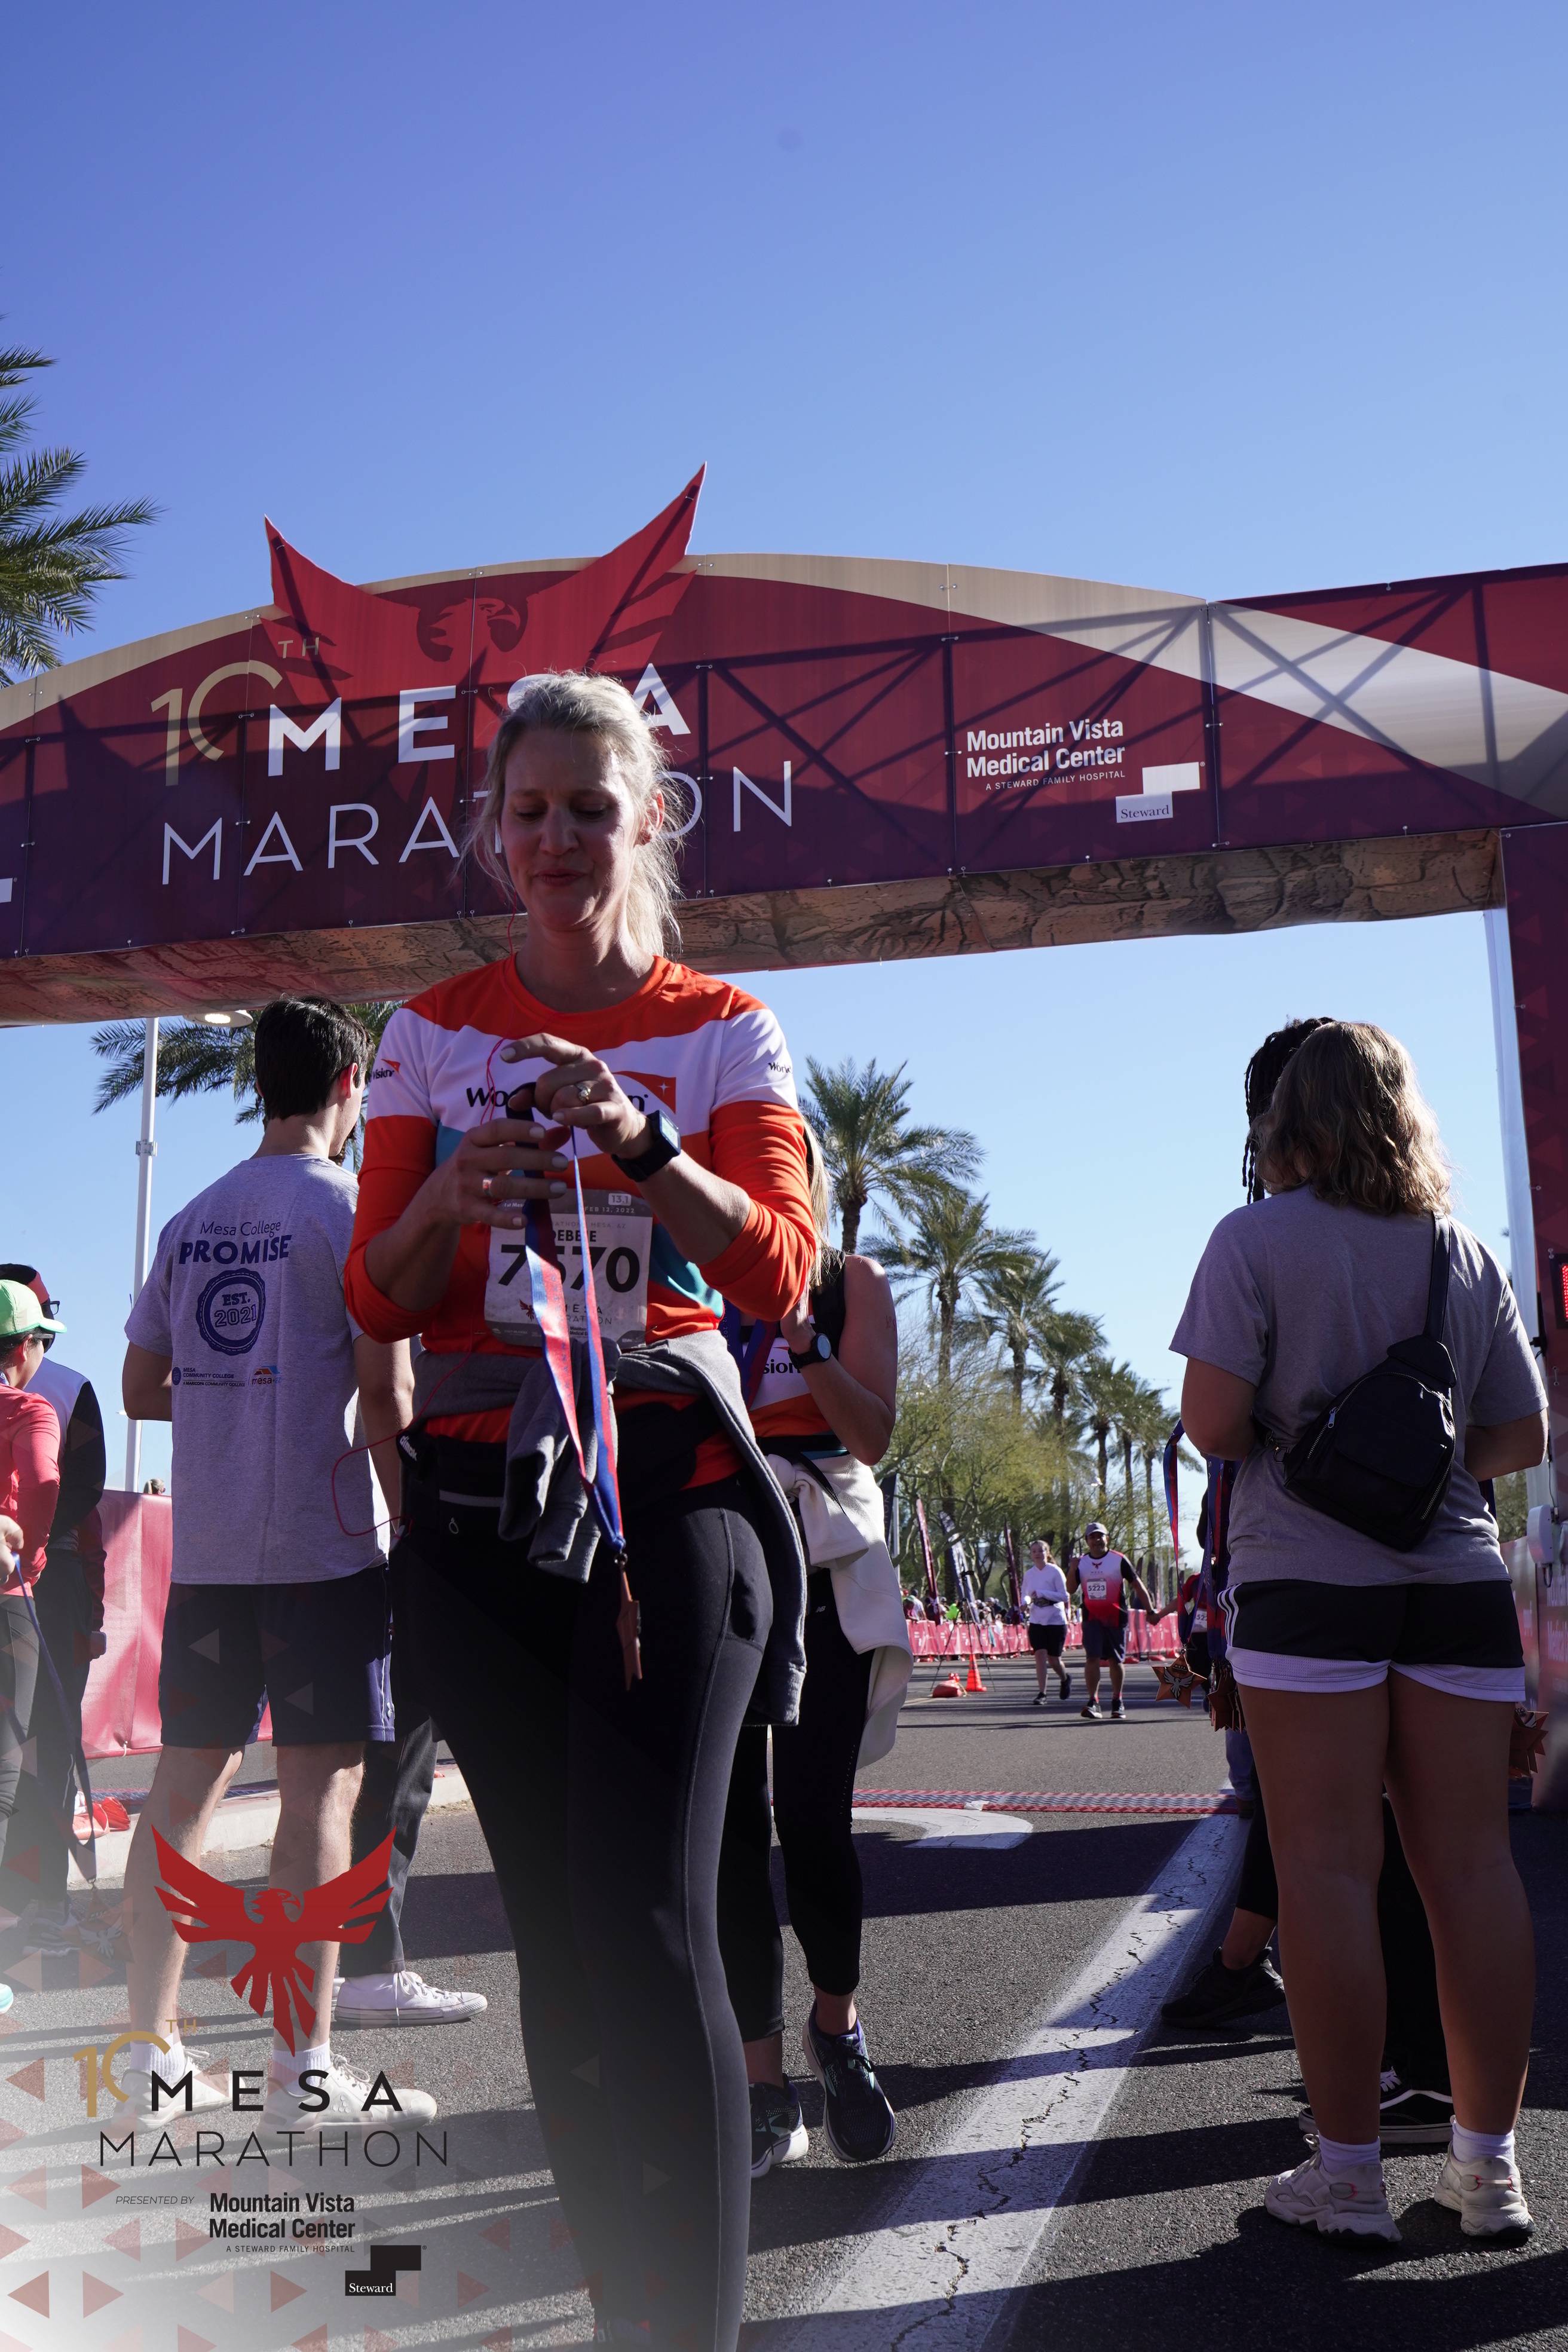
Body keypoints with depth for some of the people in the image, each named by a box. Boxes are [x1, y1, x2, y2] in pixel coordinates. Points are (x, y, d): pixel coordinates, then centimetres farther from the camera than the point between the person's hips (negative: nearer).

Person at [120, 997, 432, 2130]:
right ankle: (304, 2071, 3)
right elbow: (383, 1389, -13)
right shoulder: (351, 1209, -7)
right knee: (322, 1785, -2)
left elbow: (143, 1388, 15)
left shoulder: (192, 1221, 13)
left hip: (205, 1549, 7)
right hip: (322, 1544, -6)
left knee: (187, 1780, 10)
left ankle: (154, 2050, 17)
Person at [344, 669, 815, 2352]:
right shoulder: (434, 1031, 10)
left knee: (647, 1922, -12)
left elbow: (779, 1273, -8)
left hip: (667, 1489, -2)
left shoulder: (724, 1031, 5)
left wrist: (642, 1142, -25)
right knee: (554, 1926, 7)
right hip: (480, 1500, 3)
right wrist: (453, 1199, -17)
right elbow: (377, 1301, 5)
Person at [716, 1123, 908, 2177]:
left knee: (813, 1818, -7)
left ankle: (837, 2026, 21)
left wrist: (799, 1333, -17)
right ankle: (765, 2086, 10)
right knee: (733, 1826, -1)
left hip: (825, 1566, -1)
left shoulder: (855, 1283, 6)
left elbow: (874, 1432, -4)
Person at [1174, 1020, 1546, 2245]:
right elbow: (1523, 1437, 12)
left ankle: (1348, 2173, 5)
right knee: (1472, 1864, 6)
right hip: (1457, 1580, 4)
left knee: (1330, 1866, 0)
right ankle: (1488, 2164, 13)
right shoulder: (1469, 1253, 10)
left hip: (1308, 1582, -4)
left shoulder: (1257, 1238, -3)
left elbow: (1215, 1420, -11)